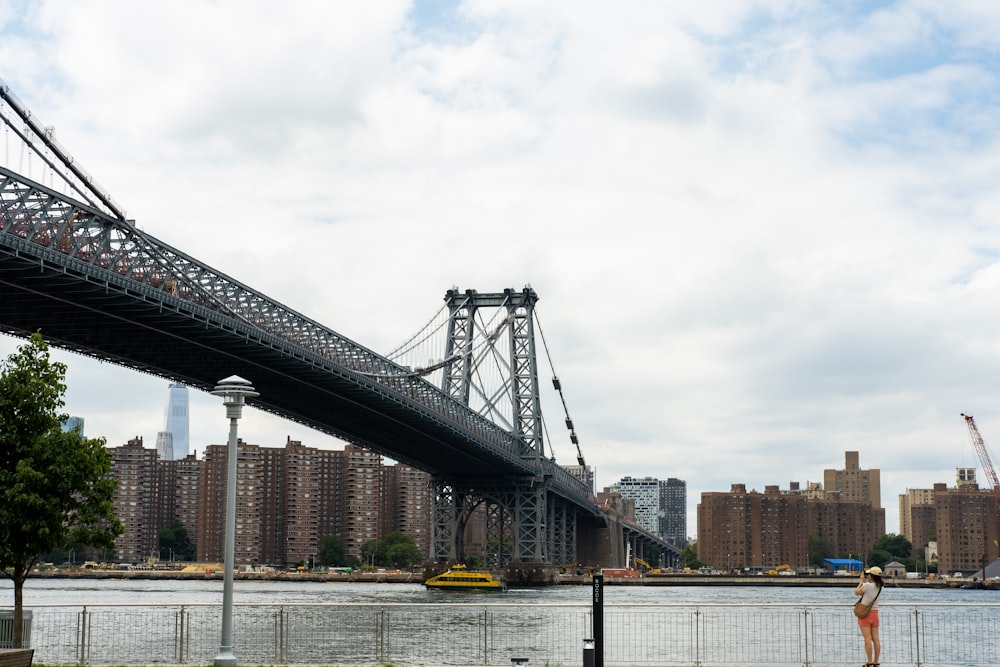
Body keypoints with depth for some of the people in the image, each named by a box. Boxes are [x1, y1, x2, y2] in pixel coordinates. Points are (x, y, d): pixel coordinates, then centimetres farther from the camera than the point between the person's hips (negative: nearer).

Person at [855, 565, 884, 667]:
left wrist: (861, 581, 6)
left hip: (865, 613, -6)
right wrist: (865, 582, 14)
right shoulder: (880, 587, 4)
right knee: (875, 639, 6)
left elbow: (856, 592, -1)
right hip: (875, 613, 6)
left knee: (868, 639, -6)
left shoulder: (867, 585, -18)